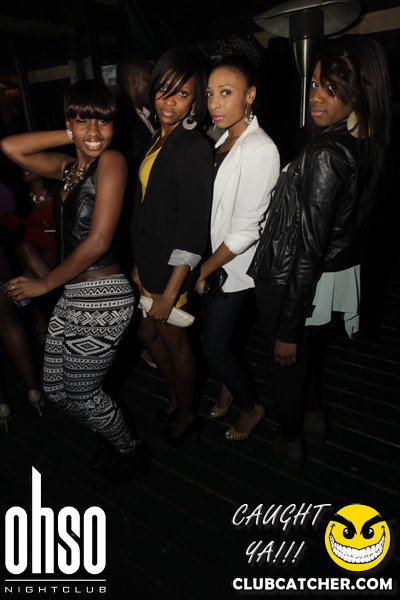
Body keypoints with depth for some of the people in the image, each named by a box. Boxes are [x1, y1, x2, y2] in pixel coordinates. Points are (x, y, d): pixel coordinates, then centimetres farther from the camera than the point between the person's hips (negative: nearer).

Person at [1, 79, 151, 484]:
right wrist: (72, 137, 1)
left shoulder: (111, 161, -13)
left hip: (102, 299, -8)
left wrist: (43, 284, -10)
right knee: (55, 388, 19)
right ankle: (109, 435, 44)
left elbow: (97, 242, -19)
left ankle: (131, 452, 35)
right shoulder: (68, 167, 11)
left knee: (80, 395, 8)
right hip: (72, 297, 8)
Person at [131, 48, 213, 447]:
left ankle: (186, 417, 35)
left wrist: (169, 294, -22)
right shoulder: (158, 140, 8)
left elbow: (192, 230, -22)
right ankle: (175, 397, 47)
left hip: (173, 269, -9)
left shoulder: (194, 148, -19)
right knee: (148, 334, 22)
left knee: (176, 344, 9)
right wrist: (139, 264, 13)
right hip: (150, 262, 9)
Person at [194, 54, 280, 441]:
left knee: (213, 348, 3)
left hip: (231, 266, -7)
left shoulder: (260, 150, -21)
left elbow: (245, 230, -22)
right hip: (208, 257, 7)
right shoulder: (222, 141, 4)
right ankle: (227, 391, 46)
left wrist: (204, 270, -13)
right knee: (214, 335, 20)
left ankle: (250, 408, 29)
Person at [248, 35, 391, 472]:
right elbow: (353, 220, 7)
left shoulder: (325, 154, -27)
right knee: (302, 350, 30)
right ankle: (312, 417, 53)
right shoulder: (367, 145, -1)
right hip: (337, 268, 8)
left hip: (290, 280, -8)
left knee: (288, 356, 16)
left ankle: (290, 443, 41)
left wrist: (287, 329, -20)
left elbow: (309, 250, -27)